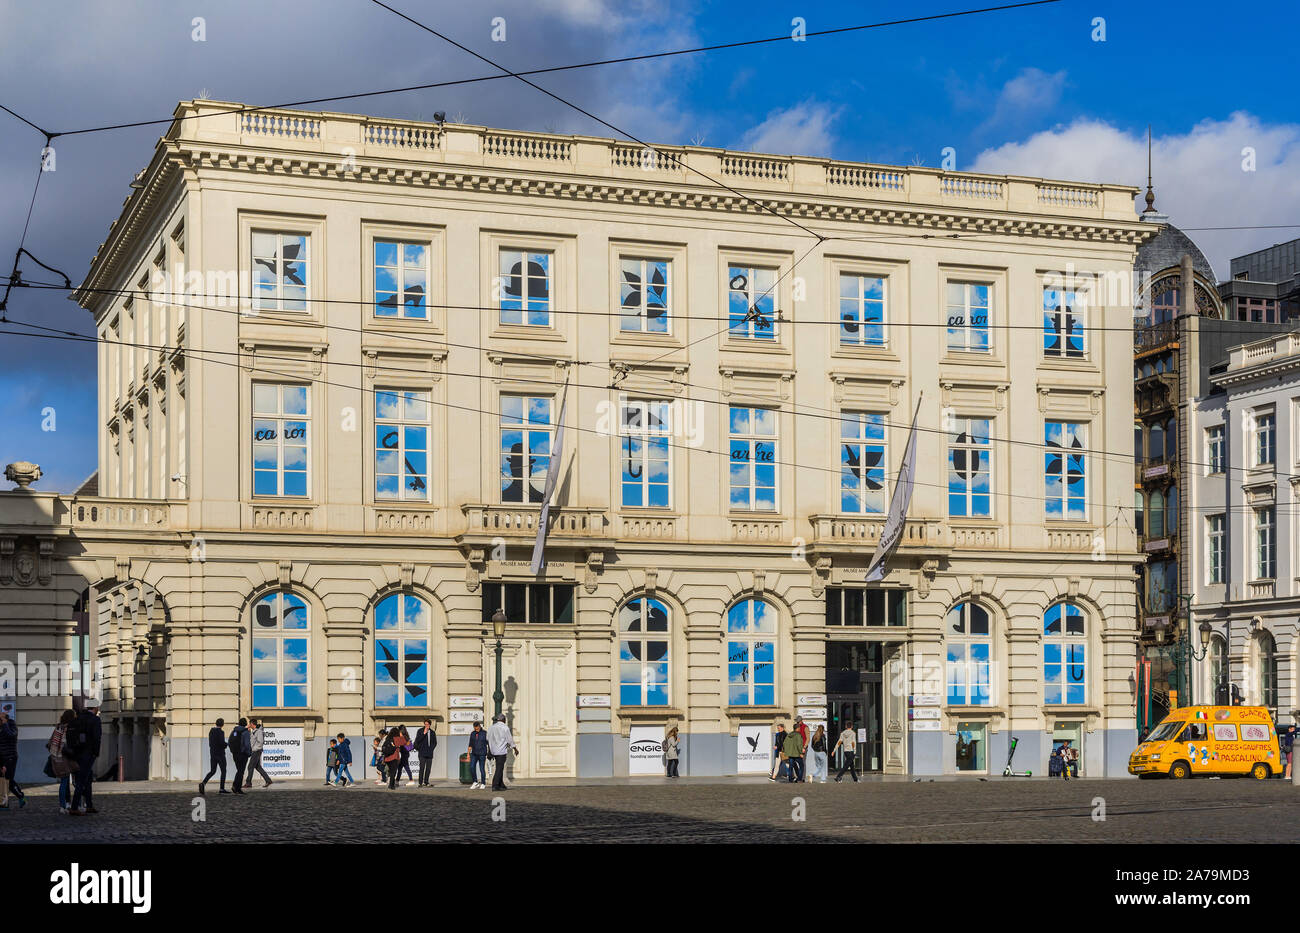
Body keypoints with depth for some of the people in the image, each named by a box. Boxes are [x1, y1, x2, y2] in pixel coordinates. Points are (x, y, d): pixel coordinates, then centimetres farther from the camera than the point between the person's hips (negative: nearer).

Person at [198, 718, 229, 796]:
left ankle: (203, 783, -10)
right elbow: (222, 743, -21)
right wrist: (226, 744, -1)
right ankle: (222, 788, 4)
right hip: (220, 753, -7)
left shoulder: (211, 731, 9)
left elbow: (210, 743, 14)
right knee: (223, 771, 5)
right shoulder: (220, 732, -15)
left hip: (212, 753, 7)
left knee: (213, 770, 11)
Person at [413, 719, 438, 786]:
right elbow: (417, 740, -7)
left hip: (429, 753, 4)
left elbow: (435, 743, 20)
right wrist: (424, 733, -14)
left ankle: (426, 782, 10)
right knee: (422, 768, -11)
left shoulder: (432, 733, 13)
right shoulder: (420, 731, 3)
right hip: (422, 753, -4)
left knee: (428, 768, 2)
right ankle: (420, 783, -10)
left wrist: (431, 749, 4)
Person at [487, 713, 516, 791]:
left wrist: (490, 751, 20)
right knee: (499, 768, -6)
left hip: (494, 751, 7)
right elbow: (510, 740, -6)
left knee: (500, 768, 15)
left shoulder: (491, 727, 9)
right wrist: (515, 749, 6)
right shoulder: (505, 727, -9)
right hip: (501, 751, -7)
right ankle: (495, 786, -10)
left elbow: (488, 740, 13)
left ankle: (501, 785, 17)